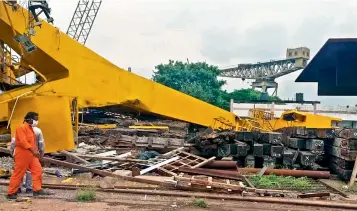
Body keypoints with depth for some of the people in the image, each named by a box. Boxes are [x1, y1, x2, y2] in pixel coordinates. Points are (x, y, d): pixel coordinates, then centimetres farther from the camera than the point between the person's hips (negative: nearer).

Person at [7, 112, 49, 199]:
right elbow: (23, 141, -25)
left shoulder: (30, 128, 16)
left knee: (38, 170, 0)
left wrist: (36, 151, 12)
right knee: (18, 174, 0)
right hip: (22, 155, -9)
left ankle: (37, 190, 2)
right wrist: (33, 150, -30)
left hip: (31, 155, 9)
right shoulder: (21, 128, -14)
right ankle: (11, 193, 12)